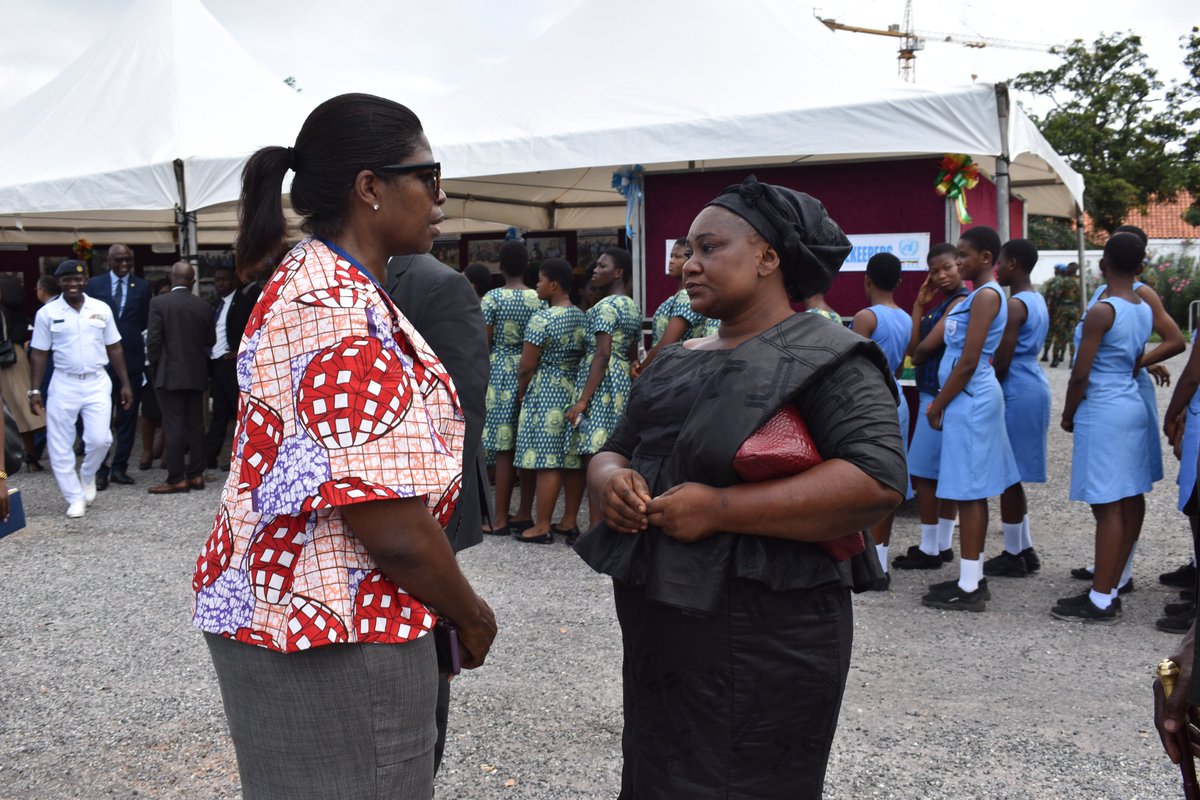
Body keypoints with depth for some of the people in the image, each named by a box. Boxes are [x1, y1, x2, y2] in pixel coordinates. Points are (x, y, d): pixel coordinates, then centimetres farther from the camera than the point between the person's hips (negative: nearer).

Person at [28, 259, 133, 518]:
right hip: (64, 384, 0)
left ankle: (87, 476, 22)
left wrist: (125, 384, 6)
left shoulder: (101, 309, 3)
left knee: (99, 439, -10)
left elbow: (114, 348, 8)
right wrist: (35, 390, -3)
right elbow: (39, 353, 2)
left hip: (97, 383, 1)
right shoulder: (47, 313, -1)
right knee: (60, 446, 1)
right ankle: (75, 498, 16)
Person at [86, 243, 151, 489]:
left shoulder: (142, 287, 6)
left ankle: (120, 467, 15)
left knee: (128, 415, 6)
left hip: (132, 358, 1)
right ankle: (100, 469, 8)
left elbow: (145, 322, 8)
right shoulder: (95, 284, 4)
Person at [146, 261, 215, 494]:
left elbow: (153, 340, -10)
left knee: (173, 426, -2)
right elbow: (210, 340, 6)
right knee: (195, 424, 10)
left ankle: (176, 479, -1)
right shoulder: (204, 306, 0)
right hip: (196, 374, 4)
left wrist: (155, 368, 3)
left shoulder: (159, 303, -9)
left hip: (169, 374, -4)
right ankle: (196, 474, 14)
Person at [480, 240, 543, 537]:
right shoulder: (539, 299, 3)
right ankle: (525, 513, 16)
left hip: (500, 375, -4)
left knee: (504, 449, -2)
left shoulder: (492, 298, -7)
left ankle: (501, 519, 3)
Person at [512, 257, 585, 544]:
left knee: (546, 462, -5)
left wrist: (521, 393, 2)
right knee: (569, 459, 11)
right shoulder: (583, 317, 10)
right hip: (574, 392, 8)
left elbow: (527, 365, -13)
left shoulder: (542, 318, -13)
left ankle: (542, 526, 0)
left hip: (545, 394, -8)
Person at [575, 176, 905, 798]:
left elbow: (878, 479, -23)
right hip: (656, 638, 7)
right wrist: (611, 482, -8)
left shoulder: (825, 356, -9)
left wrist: (720, 508, -24)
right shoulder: (676, 362, 15)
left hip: (760, 646, -7)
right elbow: (612, 452, 18)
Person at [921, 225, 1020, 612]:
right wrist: (940, 402, 13)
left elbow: (968, 362, -18)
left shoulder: (987, 295, -13)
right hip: (969, 398, 10)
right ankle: (972, 578, 19)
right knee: (971, 492, 12)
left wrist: (938, 405, -12)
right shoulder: (975, 296, 17)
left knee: (969, 492, -7)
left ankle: (970, 588, -2)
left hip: (969, 399, -10)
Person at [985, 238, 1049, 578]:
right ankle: (1025, 550, 22)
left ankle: (1013, 555, 6)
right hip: (1035, 388, 10)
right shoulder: (1038, 301, 14)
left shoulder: (1014, 306, -16)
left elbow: (1002, 362, -19)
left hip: (1016, 393, -10)